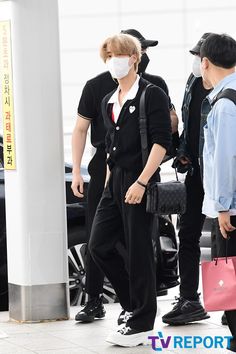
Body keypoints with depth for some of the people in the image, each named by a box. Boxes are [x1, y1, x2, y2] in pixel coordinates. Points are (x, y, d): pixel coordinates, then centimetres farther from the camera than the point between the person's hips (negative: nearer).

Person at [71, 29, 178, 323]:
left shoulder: (155, 85, 4)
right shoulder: (97, 86, 0)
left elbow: (171, 121, 11)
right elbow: (81, 129, 3)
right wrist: (76, 170, -3)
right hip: (105, 165, -1)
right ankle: (94, 302, 7)